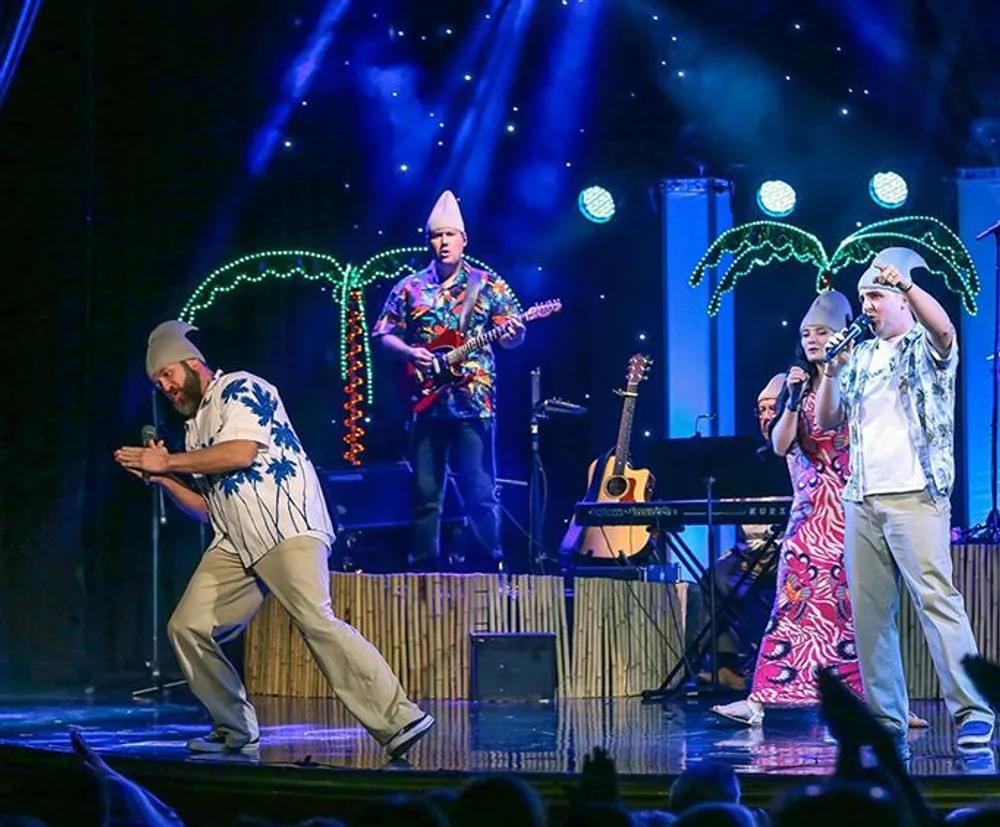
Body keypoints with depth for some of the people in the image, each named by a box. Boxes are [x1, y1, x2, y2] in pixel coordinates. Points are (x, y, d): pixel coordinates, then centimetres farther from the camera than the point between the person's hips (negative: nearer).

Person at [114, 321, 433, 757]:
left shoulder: (239, 388, 2)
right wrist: (160, 476, 12)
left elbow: (240, 452, -15)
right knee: (186, 627, -1)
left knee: (315, 620, -25)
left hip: (287, 525, -9)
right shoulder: (194, 428, 27)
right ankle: (236, 730, 10)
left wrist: (168, 461, -6)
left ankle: (398, 722, -28)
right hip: (235, 543, 9)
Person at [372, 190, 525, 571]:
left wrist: (513, 335, -19)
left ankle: (492, 567, -1)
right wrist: (408, 352, -8)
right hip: (426, 404, 2)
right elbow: (384, 335, 12)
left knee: (480, 492, -5)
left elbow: (510, 335, 5)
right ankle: (423, 570, 9)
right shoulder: (410, 288, 11)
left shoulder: (488, 285, 7)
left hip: (473, 404, -2)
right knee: (425, 493, 4)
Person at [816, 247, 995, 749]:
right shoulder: (861, 358, 19)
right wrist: (832, 370, 2)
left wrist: (906, 283, -33)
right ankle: (885, 718, 7)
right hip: (862, 499, 6)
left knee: (937, 599, -14)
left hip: (914, 495, -6)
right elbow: (826, 421, 17)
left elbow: (944, 327, -21)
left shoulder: (926, 347, 3)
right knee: (869, 609, 3)